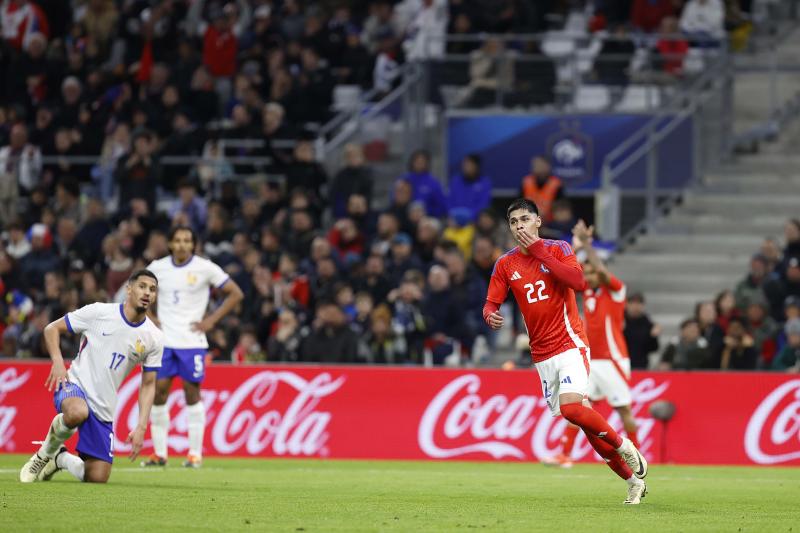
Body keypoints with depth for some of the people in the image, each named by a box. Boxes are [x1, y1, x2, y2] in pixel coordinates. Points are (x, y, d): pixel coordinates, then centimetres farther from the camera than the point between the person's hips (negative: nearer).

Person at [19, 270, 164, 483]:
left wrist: (141, 427, -2)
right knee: (77, 413, -42)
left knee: (97, 478, -4)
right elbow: (52, 328, 2)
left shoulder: (154, 338, 2)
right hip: (74, 385, -4)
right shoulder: (98, 312, -6)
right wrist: (57, 361, -16)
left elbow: (148, 385, 10)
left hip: (103, 409, 4)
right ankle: (45, 453, -10)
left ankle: (61, 459, 29)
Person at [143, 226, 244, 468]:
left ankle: (195, 453, 3)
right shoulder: (157, 267, 5)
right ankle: (159, 452, 6)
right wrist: (151, 319, 6)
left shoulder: (204, 268, -3)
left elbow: (236, 294, 0)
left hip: (192, 340, -3)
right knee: (158, 391, -1)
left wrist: (211, 320, -5)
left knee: (192, 393, -2)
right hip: (163, 340, 3)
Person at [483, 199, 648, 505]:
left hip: (570, 345, -4)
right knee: (584, 423, 5)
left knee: (570, 407, -26)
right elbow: (491, 304, 3)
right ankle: (633, 481, 16)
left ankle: (622, 444, -2)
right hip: (542, 355, 4)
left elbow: (578, 282, -21)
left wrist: (538, 251, -20)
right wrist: (491, 317, -21)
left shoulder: (558, 249, -4)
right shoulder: (505, 265, 6)